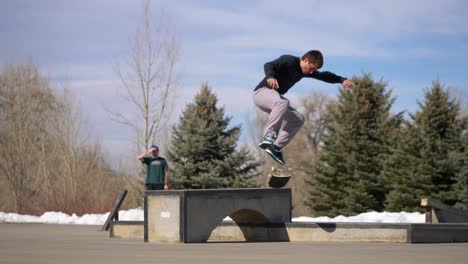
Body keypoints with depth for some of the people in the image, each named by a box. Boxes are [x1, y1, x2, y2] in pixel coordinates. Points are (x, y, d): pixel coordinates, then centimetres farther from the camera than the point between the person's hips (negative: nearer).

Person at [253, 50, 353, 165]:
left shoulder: (305, 71, 10)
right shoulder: (288, 61, -15)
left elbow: (323, 76, 21)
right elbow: (268, 66, -27)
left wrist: (342, 80, 10)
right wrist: (270, 77, -48)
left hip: (275, 100, 9)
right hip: (262, 92, -9)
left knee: (298, 119, 1)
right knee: (282, 102, -39)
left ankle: (276, 147, -5)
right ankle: (267, 137, -44)